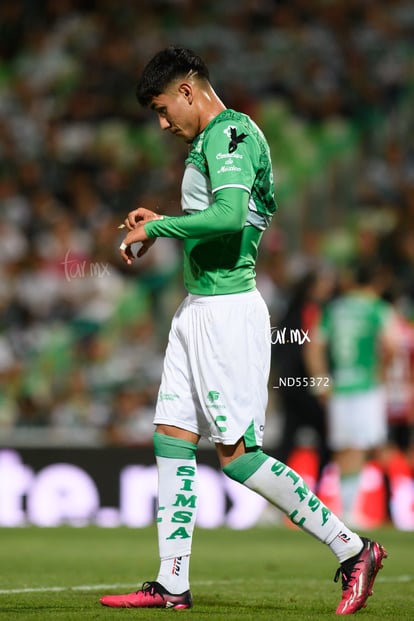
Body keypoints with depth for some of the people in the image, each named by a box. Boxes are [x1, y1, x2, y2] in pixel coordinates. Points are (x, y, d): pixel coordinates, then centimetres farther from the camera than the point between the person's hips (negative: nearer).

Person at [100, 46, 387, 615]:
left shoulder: (228, 132, -13)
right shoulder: (219, 137, 19)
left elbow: (229, 215, -28)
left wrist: (154, 228, -18)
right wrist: (162, 223, 18)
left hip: (228, 309, -10)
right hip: (199, 308, 10)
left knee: (238, 455, -8)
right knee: (172, 441, 6)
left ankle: (353, 550, -1)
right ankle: (172, 585, 8)